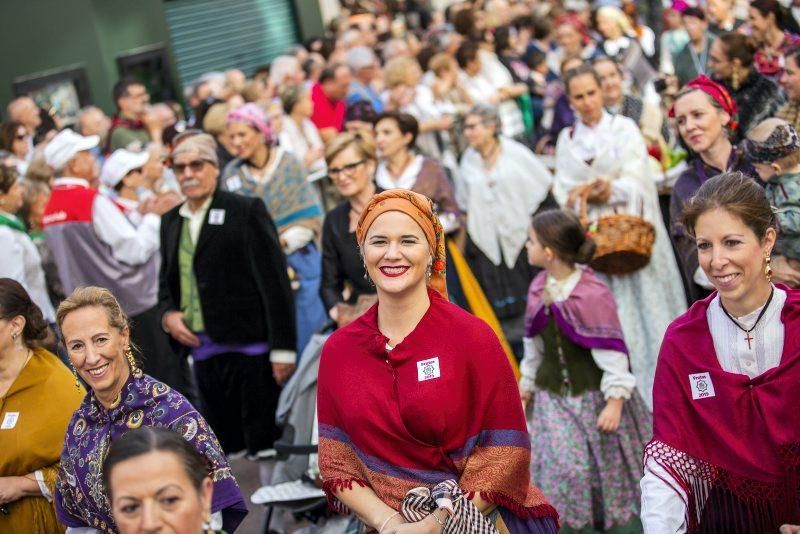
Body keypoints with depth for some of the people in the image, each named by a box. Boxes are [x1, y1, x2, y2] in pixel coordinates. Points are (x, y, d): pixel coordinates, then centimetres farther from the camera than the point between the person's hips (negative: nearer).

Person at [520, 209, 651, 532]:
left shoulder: (592, 294, -21)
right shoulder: (538, 290, 0)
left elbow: (611, 349, -19)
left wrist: (615, 400, -21)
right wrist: (527, 383, 19)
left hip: (594, 394, -5)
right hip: (554, 395, 5)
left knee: (608, 463, 10)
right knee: (563, 468, -3)